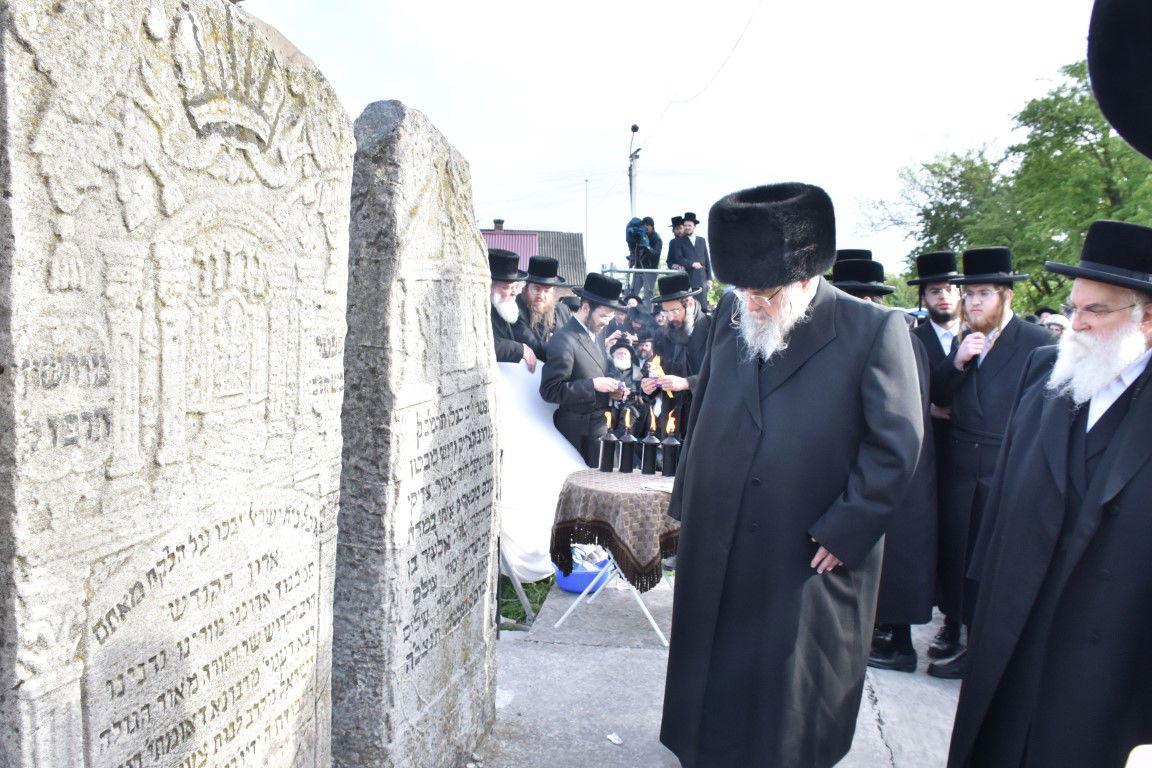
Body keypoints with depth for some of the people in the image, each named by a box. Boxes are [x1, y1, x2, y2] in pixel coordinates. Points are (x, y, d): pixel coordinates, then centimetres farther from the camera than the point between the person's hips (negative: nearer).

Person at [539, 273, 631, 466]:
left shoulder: (597, 336, 14)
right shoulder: (563, 341, -15)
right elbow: (550, 390, -19)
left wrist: (612, 390, 5)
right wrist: (593, 385, -22)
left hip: (601, 427, 8)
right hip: (581, 434, -8)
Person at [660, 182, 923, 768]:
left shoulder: (873, 331, -11)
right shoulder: (730, 318, 5)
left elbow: (895, 446, -12)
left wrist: (843, 532, -13)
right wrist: (689, 500, 12)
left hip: (809, 561, -4)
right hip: (715, 551, 5)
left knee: (792, 706, 12)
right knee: (713, 680, 19)